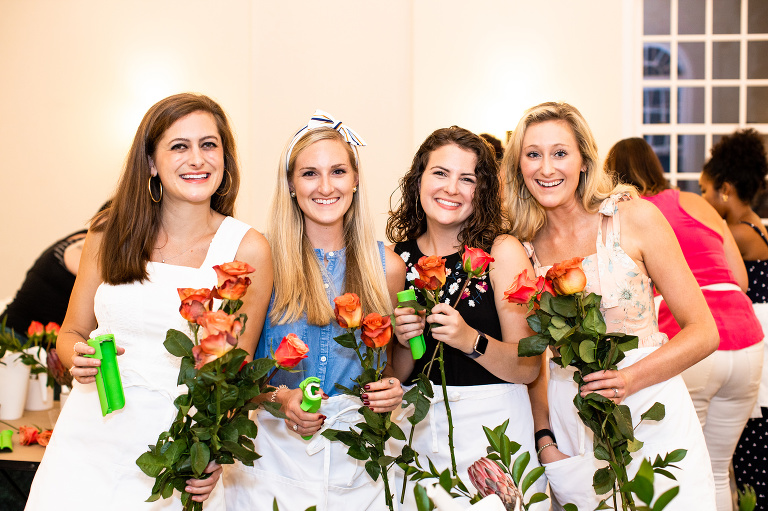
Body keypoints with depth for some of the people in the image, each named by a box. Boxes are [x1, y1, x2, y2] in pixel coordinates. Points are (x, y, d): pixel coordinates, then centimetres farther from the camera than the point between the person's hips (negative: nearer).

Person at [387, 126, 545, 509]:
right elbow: (397, 375, 8)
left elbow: (528, 368, -11)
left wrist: (471, 340, -26)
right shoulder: (399, 257, 3)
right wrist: (403, 341, -12)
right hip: (418, 428, 3)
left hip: (494, 425, -3)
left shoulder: (502, 251, -7)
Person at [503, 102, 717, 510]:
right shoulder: (524, 247, 2)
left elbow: (704, 332, -6)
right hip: (570, 427, 3)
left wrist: (628, 379, -20)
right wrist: (544, 438, -1)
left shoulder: (635, 218, -7)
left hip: (651, 418, -2)